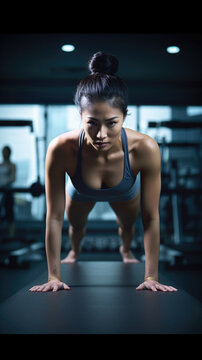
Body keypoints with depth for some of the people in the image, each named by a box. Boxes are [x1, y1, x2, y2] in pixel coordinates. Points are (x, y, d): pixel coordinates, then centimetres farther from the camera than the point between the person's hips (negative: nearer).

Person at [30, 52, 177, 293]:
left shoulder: (145, 149, -44)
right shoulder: (61, 149, -44)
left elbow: (151, 218, -32)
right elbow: (54, 218, -32)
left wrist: (151, 277, -27)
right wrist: (54, 276, -25)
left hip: (125, 194, 1)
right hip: (80, 193, 0)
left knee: (127, 223, 31)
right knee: (76, 223, 30)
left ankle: (126, 249, 69)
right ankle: (75, 251, 68)